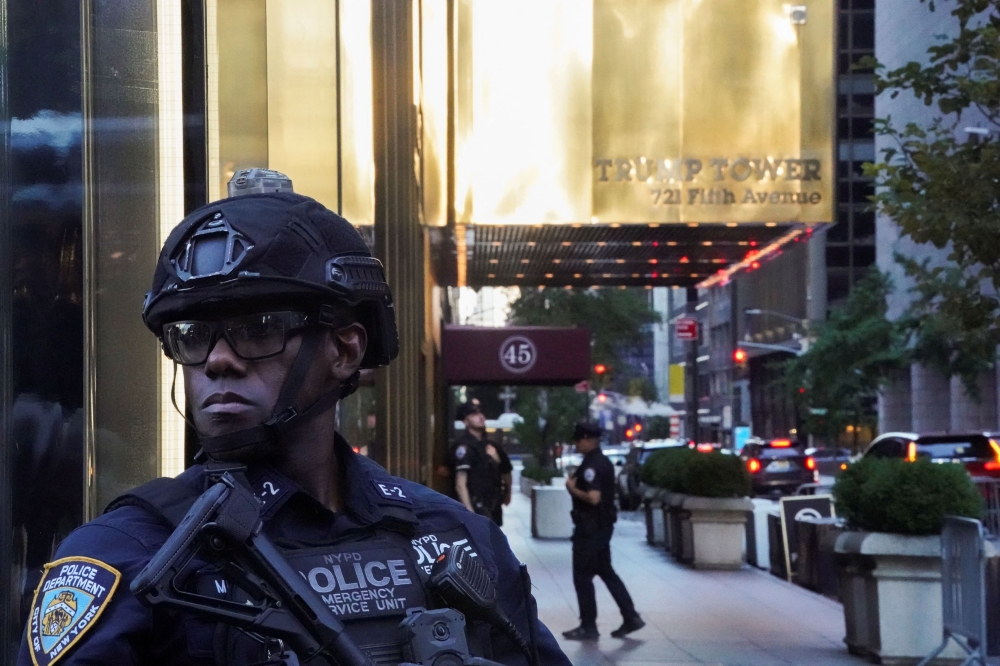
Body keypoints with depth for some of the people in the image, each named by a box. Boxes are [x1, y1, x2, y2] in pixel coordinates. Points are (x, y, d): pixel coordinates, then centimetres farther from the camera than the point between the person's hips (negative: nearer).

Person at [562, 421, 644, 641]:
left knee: (582, 576, -1)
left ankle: (588, 627, 4)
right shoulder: (603, 462, 13)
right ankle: (631, 618, 15)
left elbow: (593, 497, -29)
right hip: (602, 524, 10)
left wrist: (572, 488, -14)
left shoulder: (591, 465, -19)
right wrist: (577, 482, 10)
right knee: (605, 572, 17)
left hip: (591, 527, -10)